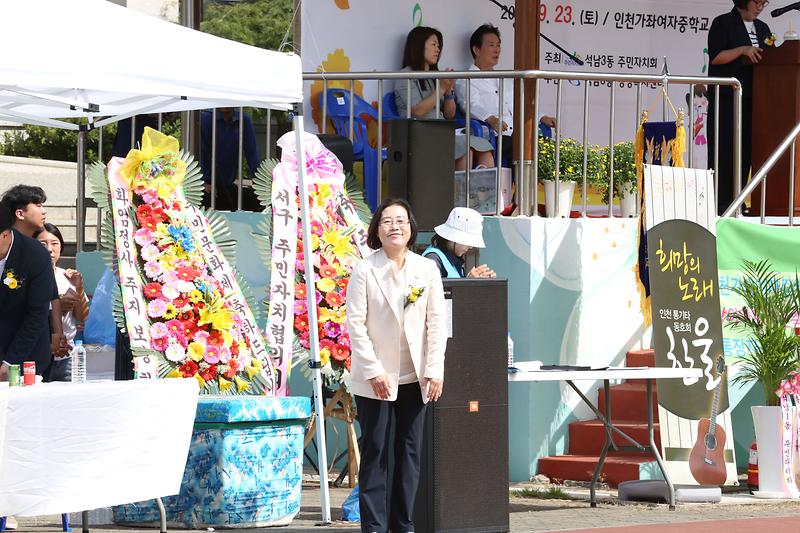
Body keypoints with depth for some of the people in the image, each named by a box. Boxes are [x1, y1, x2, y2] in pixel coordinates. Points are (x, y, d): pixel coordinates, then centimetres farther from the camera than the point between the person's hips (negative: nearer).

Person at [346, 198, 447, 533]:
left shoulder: (427, 269, 4)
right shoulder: (364, 271, -5)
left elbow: (437, 323, 4)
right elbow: (355, 325, -7)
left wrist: (434, 371, -3)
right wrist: (374, 371, -12)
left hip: (414, 378, 3)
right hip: (376, 377, -3)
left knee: (410, 451, 5)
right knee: (375, 453, 0)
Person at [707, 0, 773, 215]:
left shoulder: (762, 28, 19)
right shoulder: (723, 24, 0)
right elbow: (715, 57, -8)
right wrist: (742, 50, -17)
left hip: (752, 99, 6)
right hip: (726, 98, -6)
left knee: (746, 150, 2)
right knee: (723, 149, -7)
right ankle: (719, 203, -7)